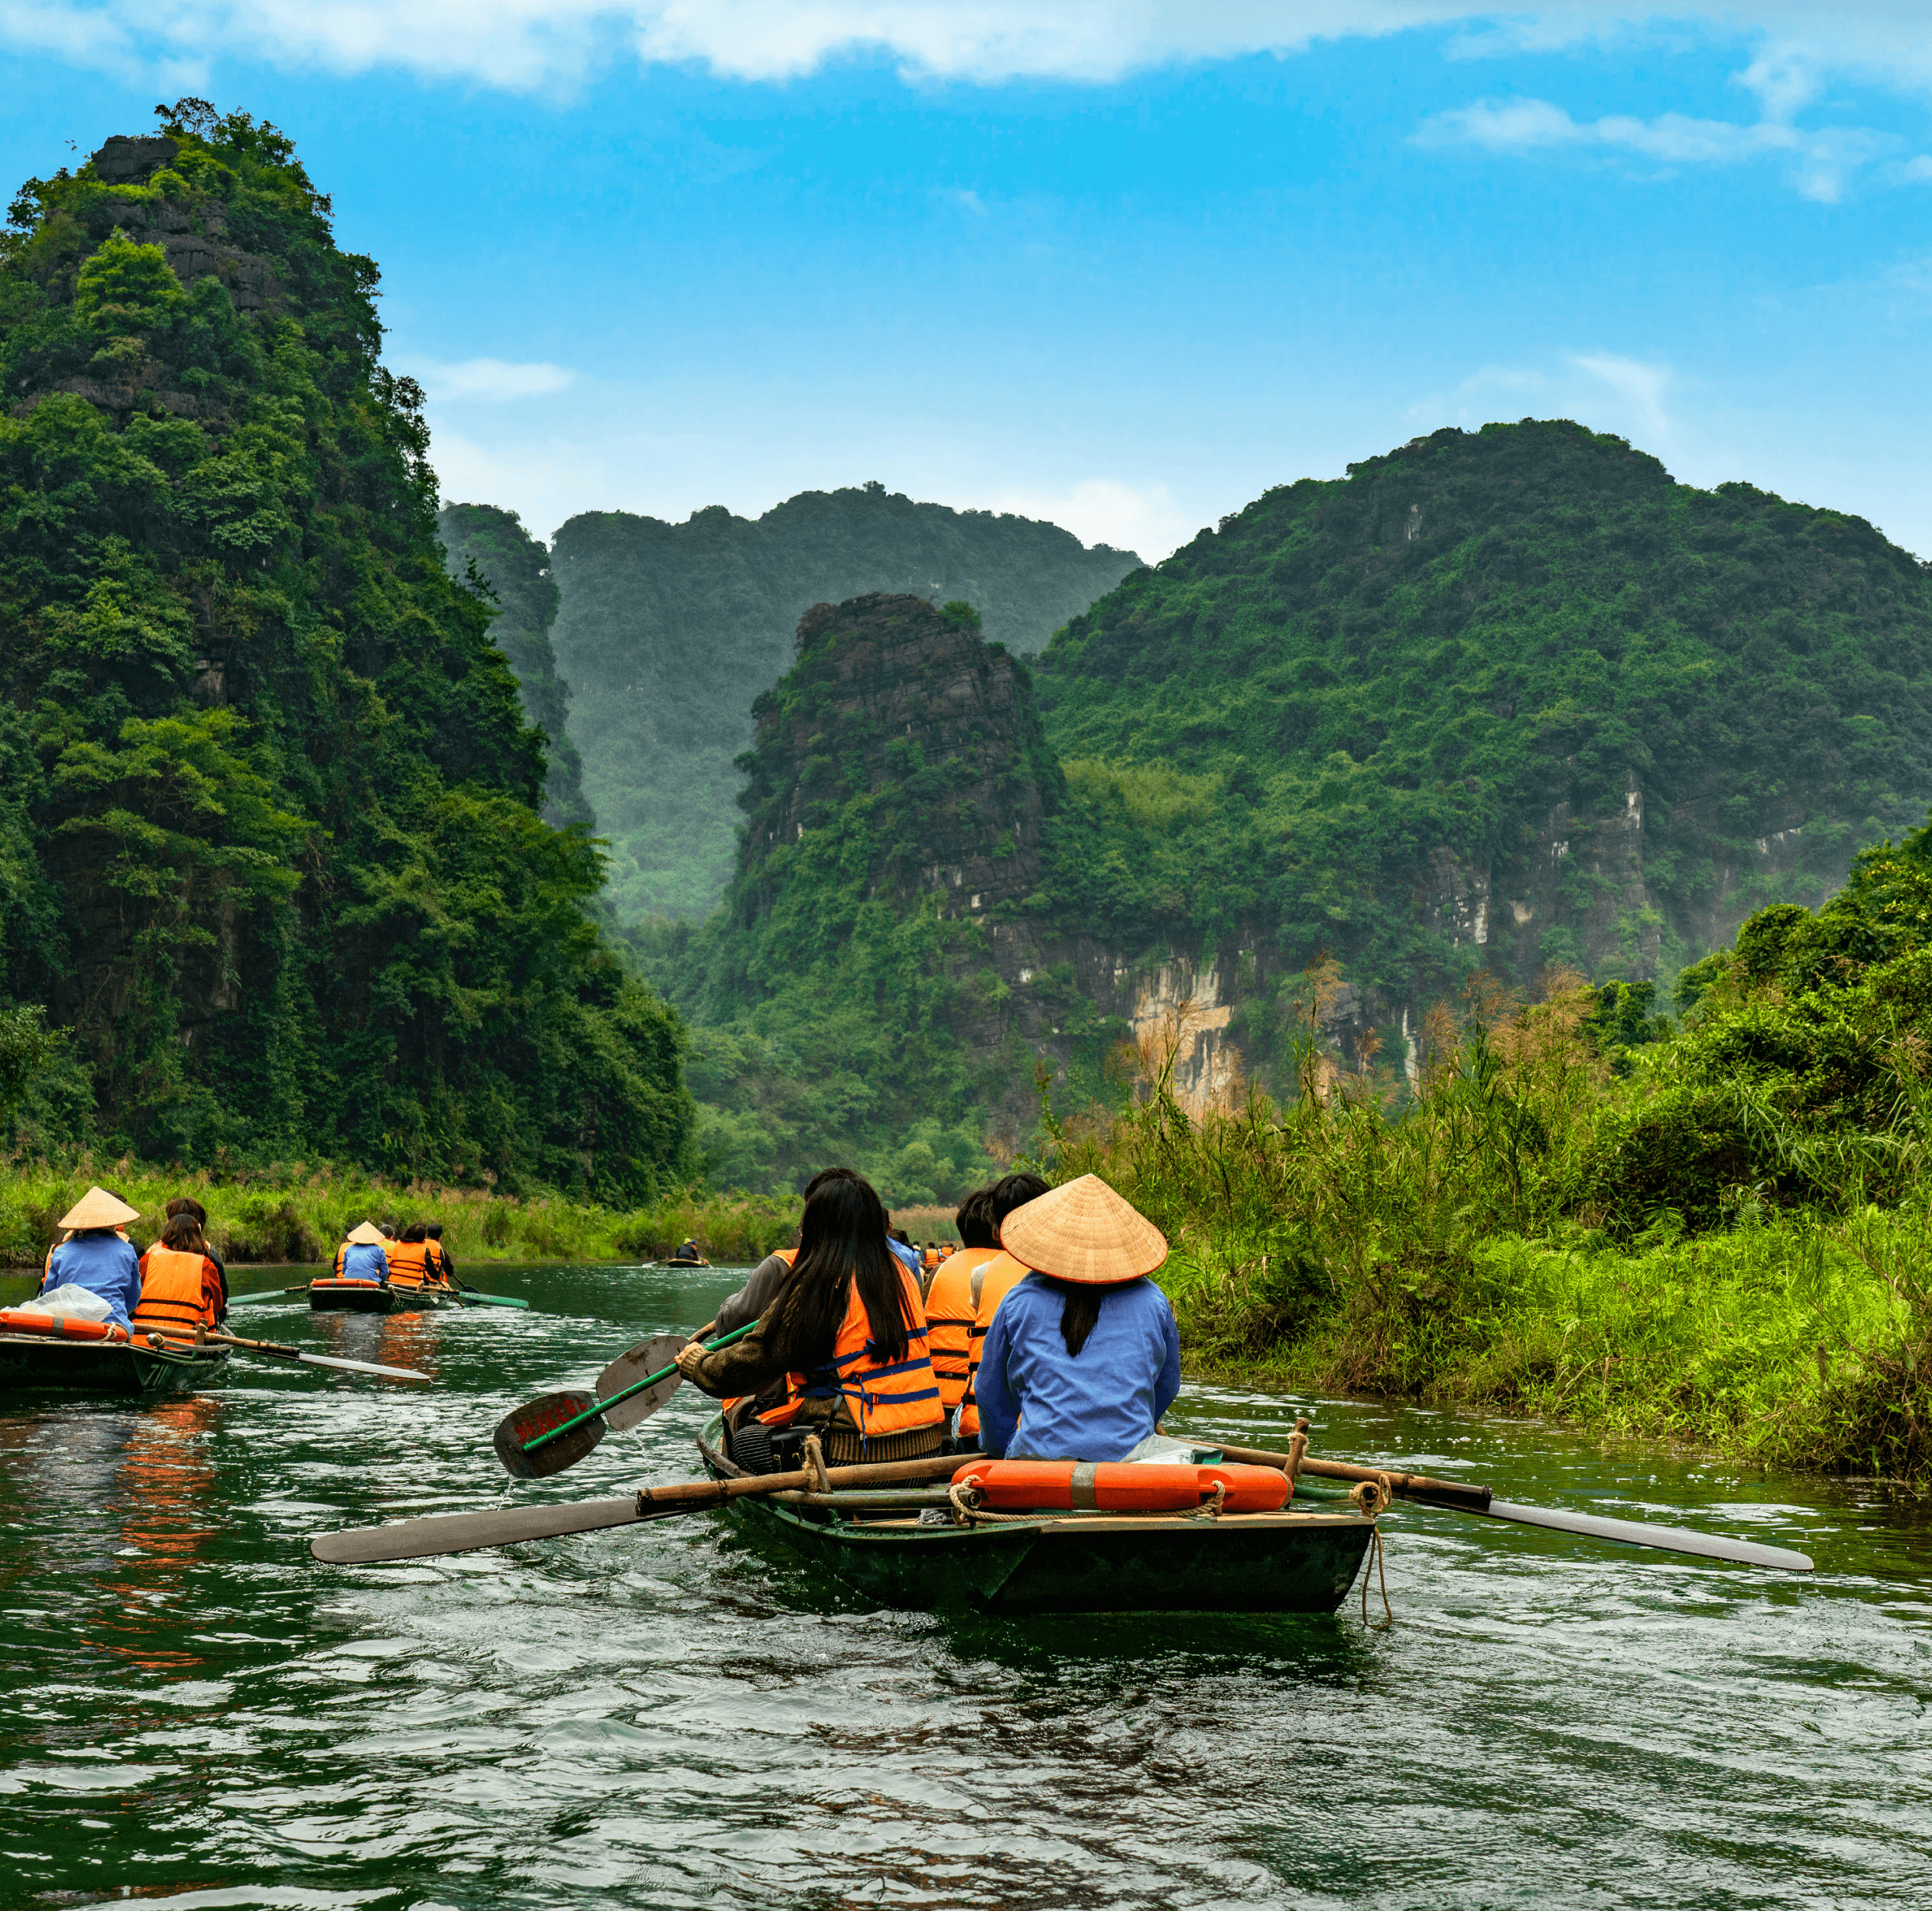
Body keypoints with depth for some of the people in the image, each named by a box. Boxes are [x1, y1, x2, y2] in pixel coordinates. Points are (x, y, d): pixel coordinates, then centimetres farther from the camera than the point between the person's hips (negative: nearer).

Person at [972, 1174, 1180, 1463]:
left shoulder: (1020, 1301, 6)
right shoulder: (1151, 1301, 8)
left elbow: (990, 1390, 15)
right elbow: (1167, 1386, 21)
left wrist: (998, 1445, 32)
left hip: (1038, 1458, -1)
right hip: (1130, 1455, 1)